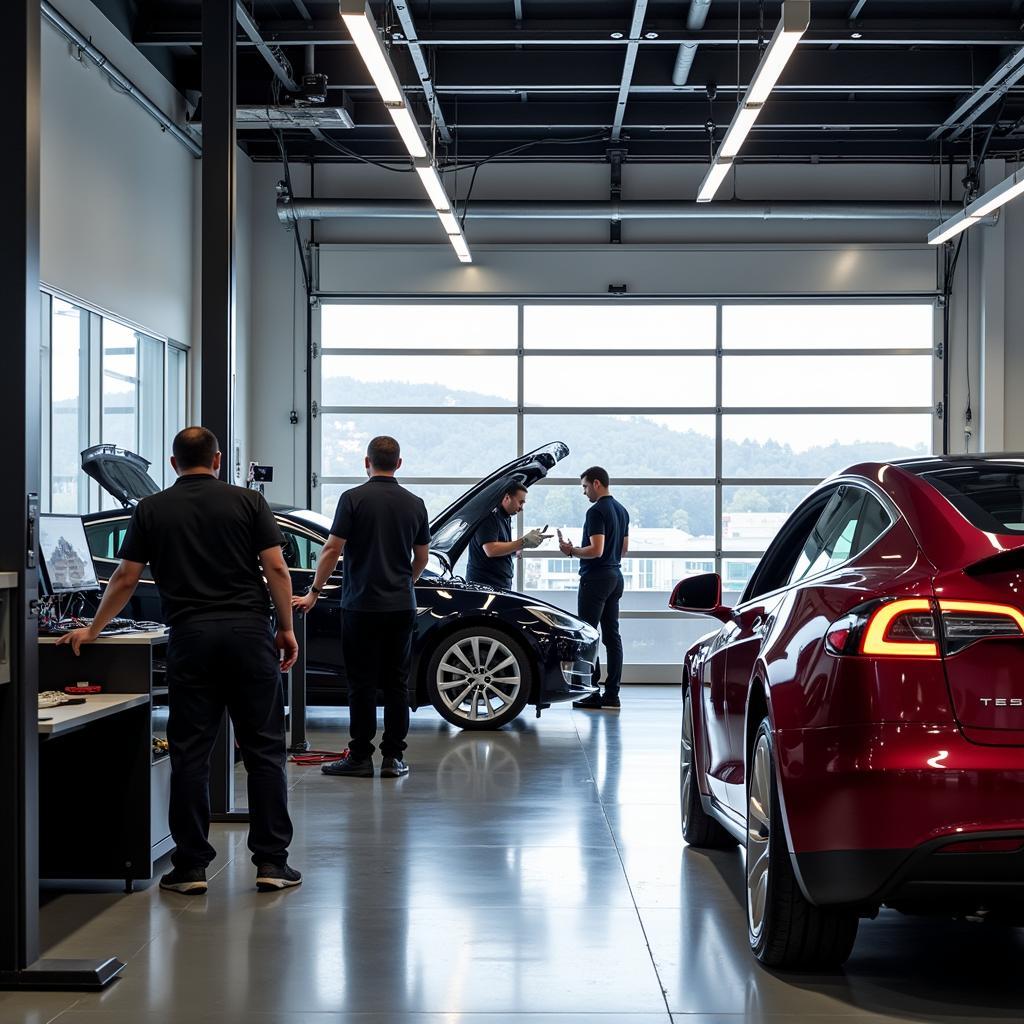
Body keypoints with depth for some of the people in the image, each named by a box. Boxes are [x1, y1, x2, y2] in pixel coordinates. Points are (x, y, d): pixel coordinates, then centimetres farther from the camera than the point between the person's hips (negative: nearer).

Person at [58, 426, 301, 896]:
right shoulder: (248, 502, 5)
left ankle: (191, 867, 6)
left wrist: (92, 630, 21)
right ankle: (271, 862, 5)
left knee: (190, 754, 5)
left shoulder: (151, 510, 8)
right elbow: (276, 568, -1)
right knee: (264, 750, 4)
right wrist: (286, 628, 6)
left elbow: (125, 579, 10)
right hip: (248, 632, 0)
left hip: (190, 636, 1)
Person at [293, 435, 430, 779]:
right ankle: (393, 758, 7)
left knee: (362, 685, 1)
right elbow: (421, 558, 13)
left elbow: (332, 550, -9)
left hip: (361, 605, -3)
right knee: (396, 684, 7)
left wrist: (314, 592, 1)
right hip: (401, 607, 4)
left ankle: (360, 757, 3)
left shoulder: (354, 498, -7)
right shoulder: (414, 503, 6)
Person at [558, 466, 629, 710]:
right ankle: (612, 693, 8)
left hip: (595, 579, -9)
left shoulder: (596, 512, -15)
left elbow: (596, 550, -23)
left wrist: (572, 551, -10)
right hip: (615, 576, 9)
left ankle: (592, 693, -8)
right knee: (612, 635, 8)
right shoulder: (621, 511, 14)